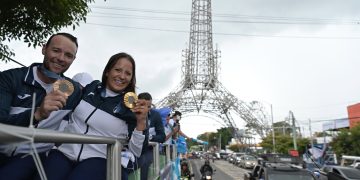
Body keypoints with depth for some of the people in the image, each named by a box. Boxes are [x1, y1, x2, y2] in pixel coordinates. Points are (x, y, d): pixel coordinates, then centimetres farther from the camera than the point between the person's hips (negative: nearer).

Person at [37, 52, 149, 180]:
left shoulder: (132, 107, -3)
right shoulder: (89, 87, 6)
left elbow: (135, 152, -6)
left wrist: (141, 122, -18)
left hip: (100, 159, -3)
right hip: (65, 151, 3)